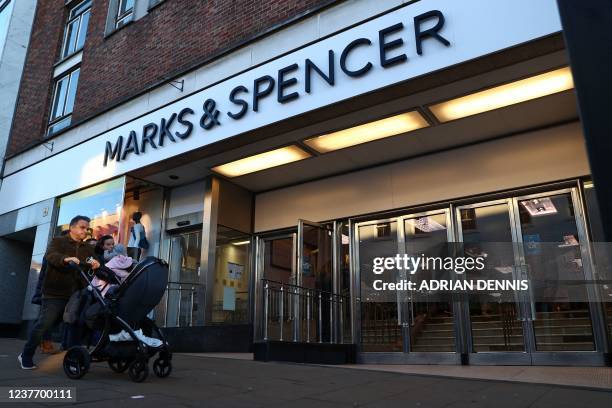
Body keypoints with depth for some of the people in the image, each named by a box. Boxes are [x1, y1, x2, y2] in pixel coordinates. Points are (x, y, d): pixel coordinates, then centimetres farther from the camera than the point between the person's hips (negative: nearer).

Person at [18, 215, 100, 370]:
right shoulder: (58, 242, 3)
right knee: (43, 325, -4)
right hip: (54, 294, -4)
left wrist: (96, 264, -26)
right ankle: (26, 356, 17)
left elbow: (94, 262, 0)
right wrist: (65, 259, -39)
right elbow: (50, 256, -17)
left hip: (76, 295, 4)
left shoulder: (88, 249, 16)